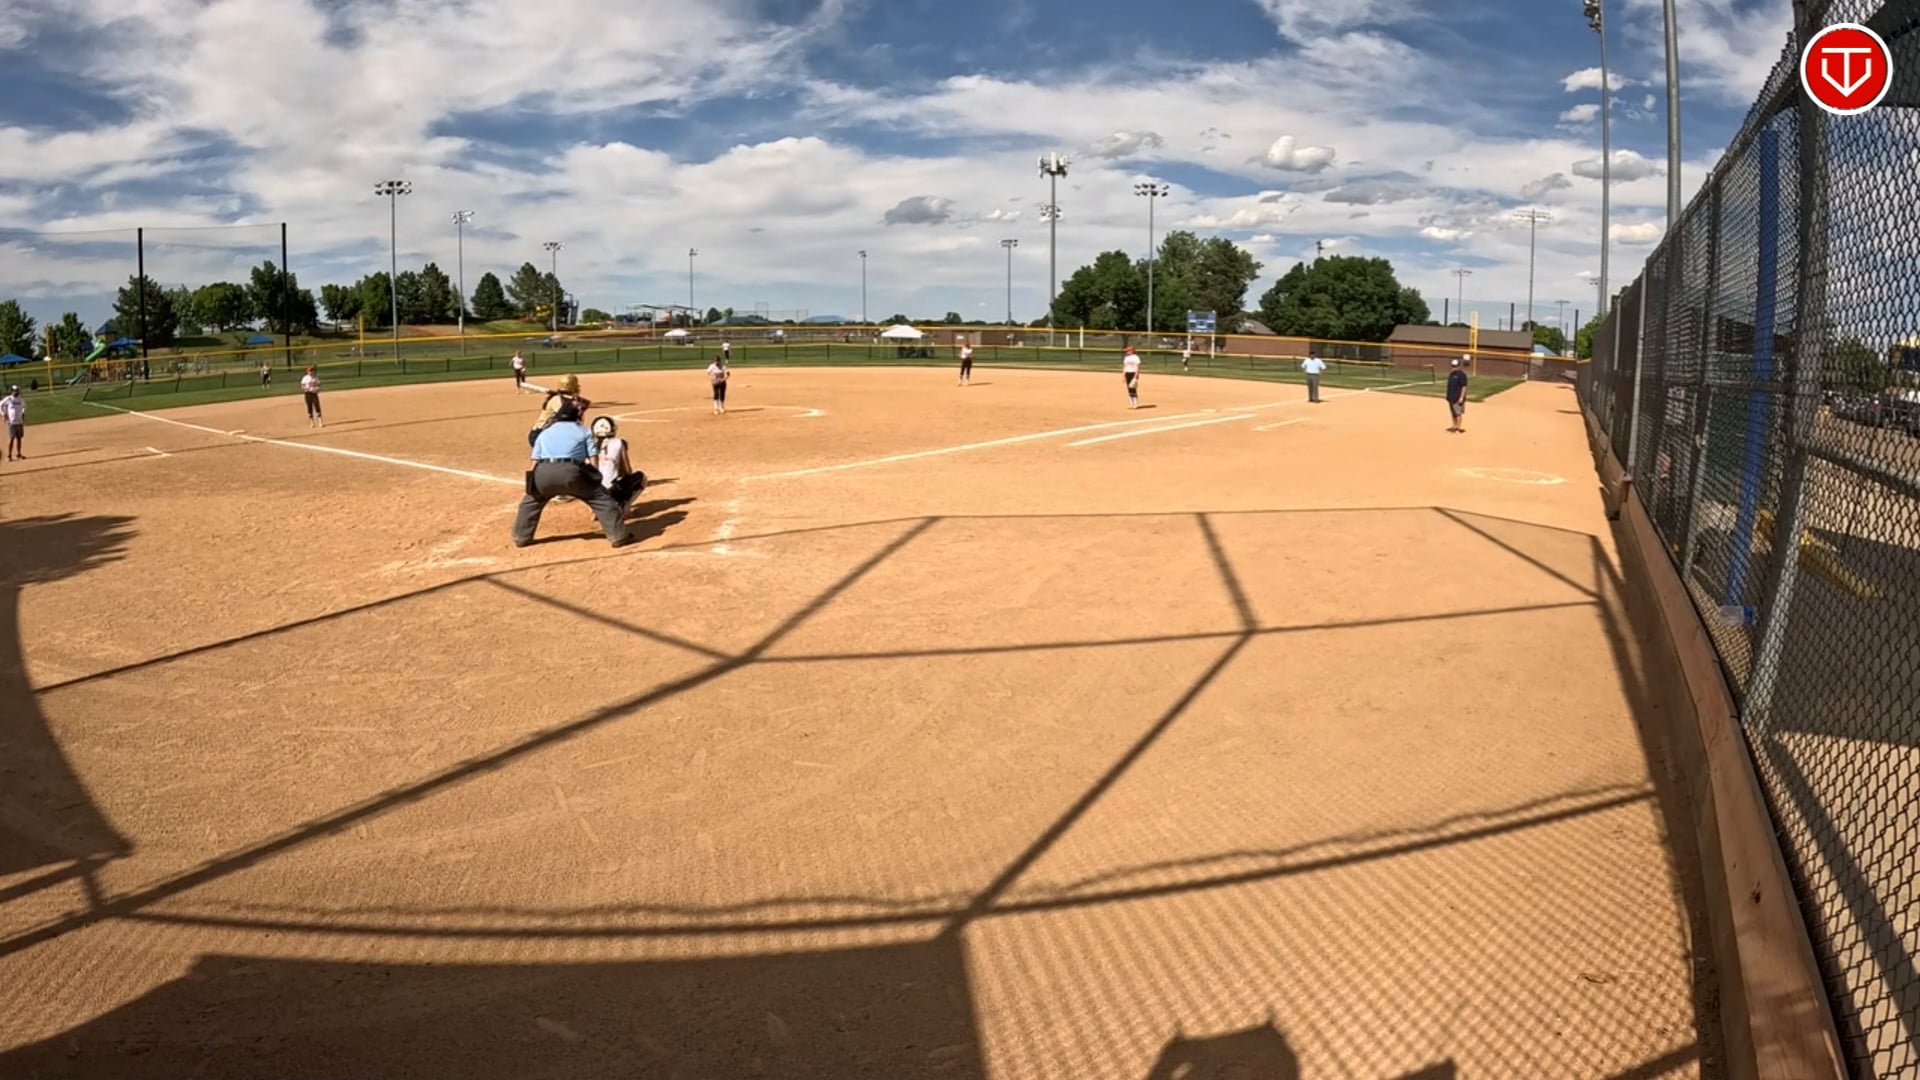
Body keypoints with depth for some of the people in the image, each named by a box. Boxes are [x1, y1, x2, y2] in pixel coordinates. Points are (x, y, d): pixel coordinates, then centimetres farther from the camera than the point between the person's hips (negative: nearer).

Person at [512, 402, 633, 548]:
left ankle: (521, 538, 34)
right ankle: (618, 536, 4)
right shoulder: (584, 432, 24)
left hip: (544, 471, 3)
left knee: (530, 501, 31)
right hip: (570, 471, -3)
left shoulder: (544, 432, 32)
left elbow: (535, 462, 27)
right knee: (601, 498, 10)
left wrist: (531, 485, 32)